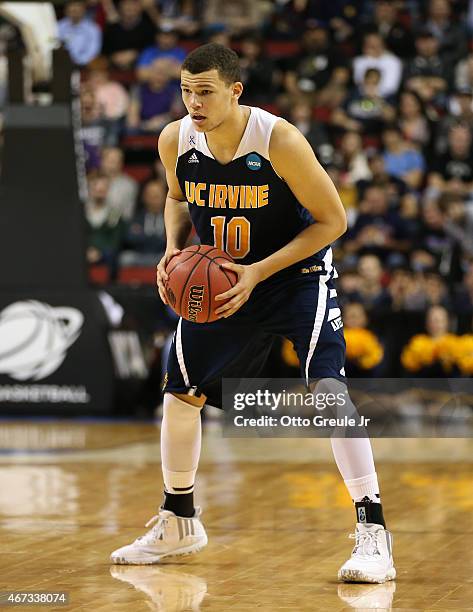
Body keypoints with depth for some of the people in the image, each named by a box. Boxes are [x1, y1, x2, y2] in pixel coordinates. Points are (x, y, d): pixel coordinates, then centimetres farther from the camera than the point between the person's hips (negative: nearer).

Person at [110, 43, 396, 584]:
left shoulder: (279, 140, -26)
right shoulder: (175, 141, -11)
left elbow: (332, 220, -18)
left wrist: (258, 273, -24)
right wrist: (173, 251, -8)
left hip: (297, 272, -5)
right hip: (220, 280, 5)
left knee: (327, 389, -24)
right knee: (179, 397, 9)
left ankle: (373, 534, -21)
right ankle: (178, 523, 32)